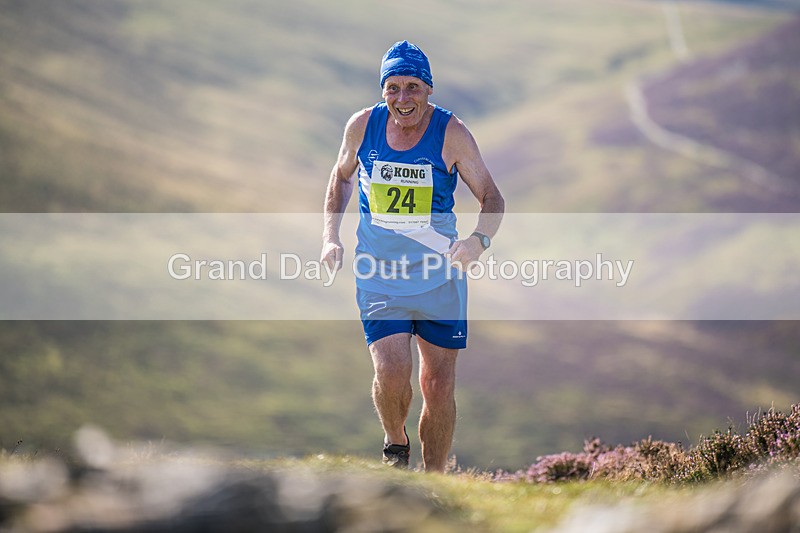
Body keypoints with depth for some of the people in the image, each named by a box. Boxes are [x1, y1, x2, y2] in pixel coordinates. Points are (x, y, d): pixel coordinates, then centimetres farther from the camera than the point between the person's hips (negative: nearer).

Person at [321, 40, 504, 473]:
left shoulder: (451, 133, -10)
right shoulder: (362, 126, -3)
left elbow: (492, 198, -5)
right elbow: (342, 177, 17)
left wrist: (479, 240, -26)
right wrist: (331, 236, 4)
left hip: (440, 276, 0)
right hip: (378, 275, 1)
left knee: (439, 384, 2)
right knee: (391, 373, -16)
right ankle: (395, 444, 15)